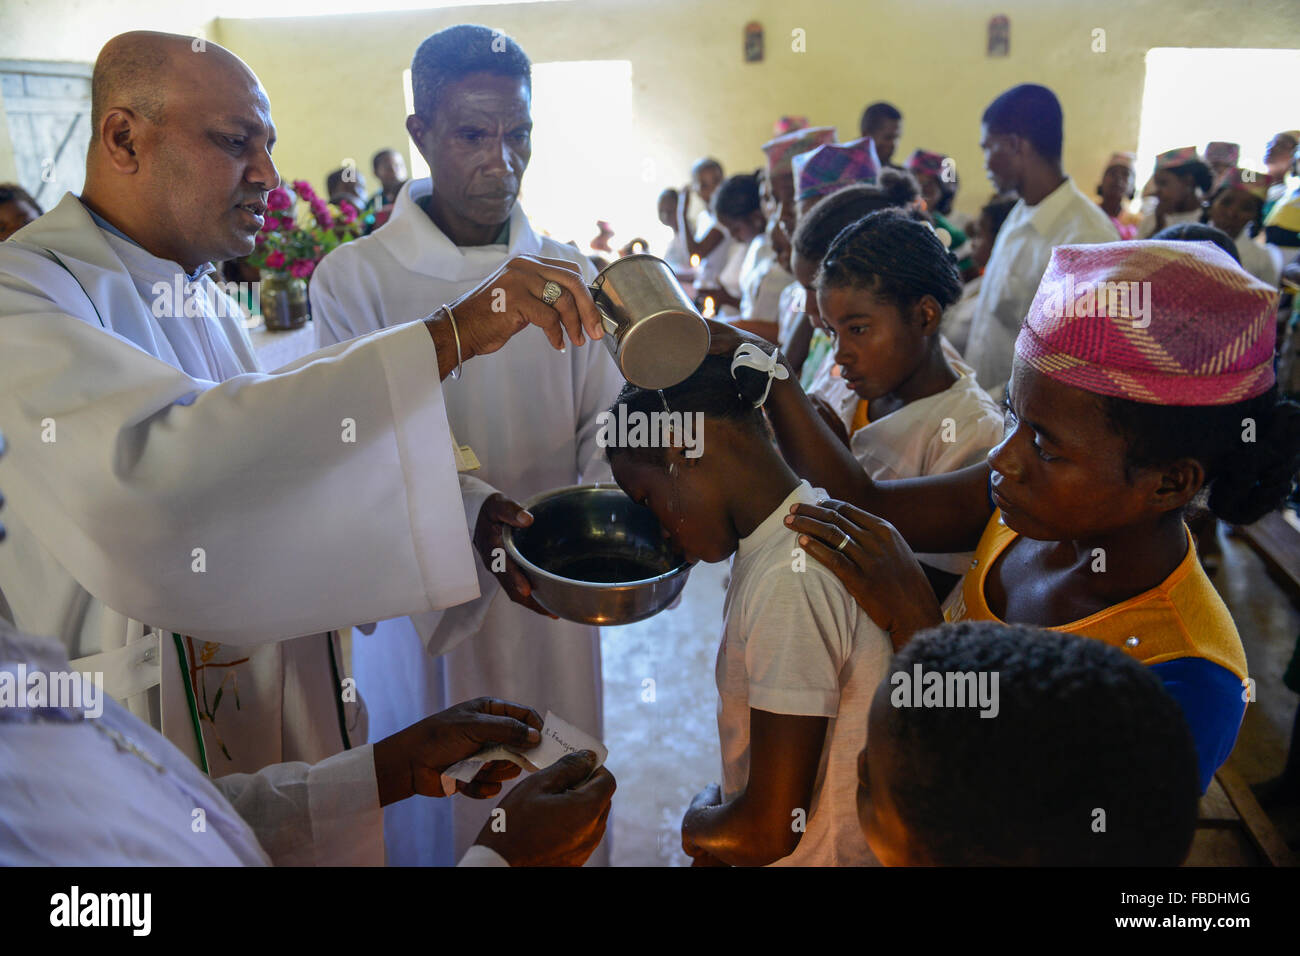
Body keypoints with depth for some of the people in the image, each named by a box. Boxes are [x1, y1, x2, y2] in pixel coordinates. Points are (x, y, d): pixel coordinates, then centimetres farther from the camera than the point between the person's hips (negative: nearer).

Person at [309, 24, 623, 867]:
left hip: (554, 591, 3)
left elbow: (605, 424, 1)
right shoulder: (356, 277, -7)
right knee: (441, 800, 15)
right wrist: (471, 512, -27)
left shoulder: (567, 272, 3)